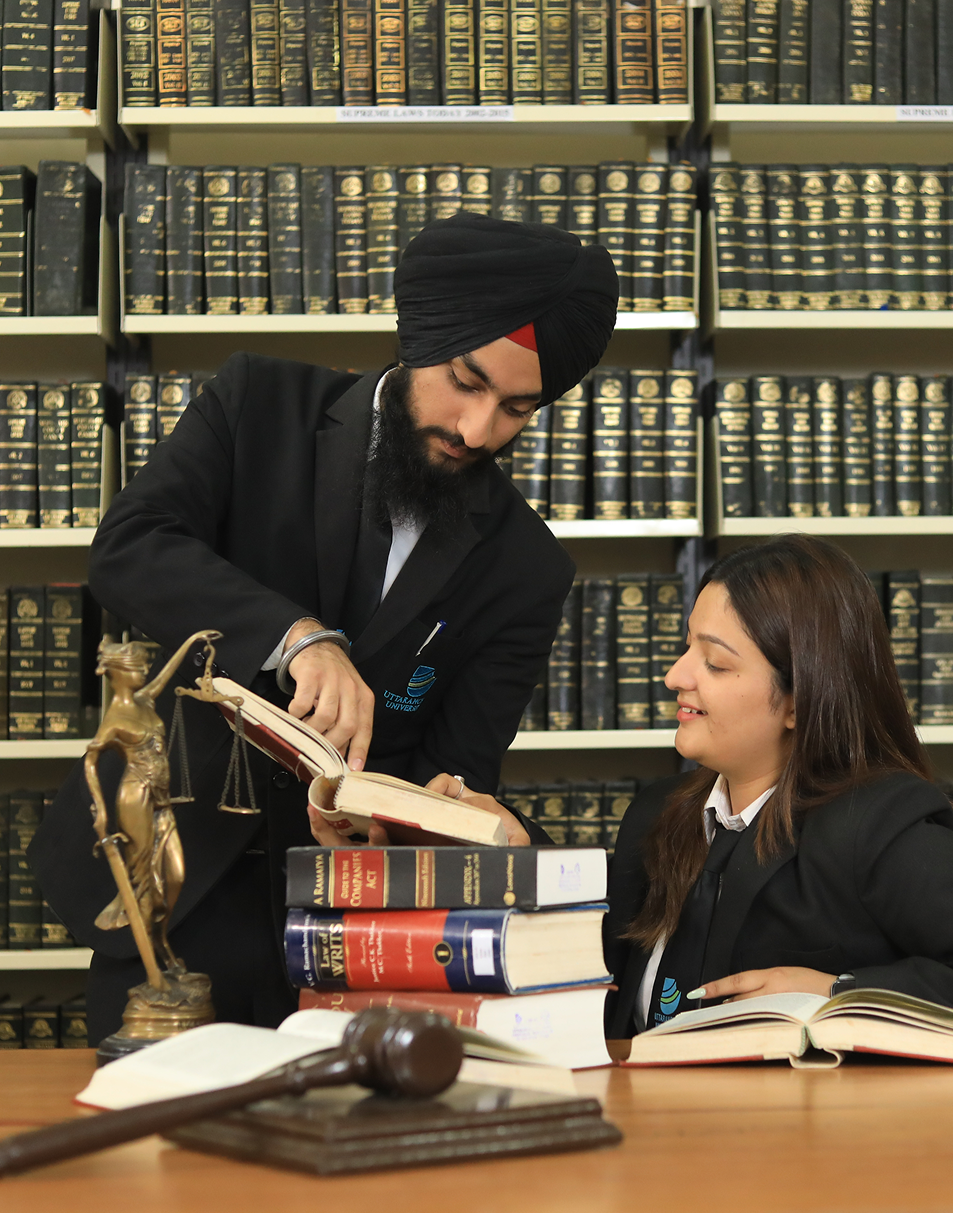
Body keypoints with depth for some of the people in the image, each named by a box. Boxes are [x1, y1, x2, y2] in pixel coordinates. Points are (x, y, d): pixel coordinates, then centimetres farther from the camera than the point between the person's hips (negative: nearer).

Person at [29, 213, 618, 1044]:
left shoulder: (525, 568, 0)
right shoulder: (260, 406, -2)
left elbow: (456, 766, -2)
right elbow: (127, 550, -16)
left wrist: (461, 807, -27)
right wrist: (296, 636, -31)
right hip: (168, 881, 0)